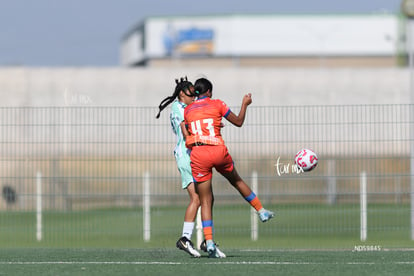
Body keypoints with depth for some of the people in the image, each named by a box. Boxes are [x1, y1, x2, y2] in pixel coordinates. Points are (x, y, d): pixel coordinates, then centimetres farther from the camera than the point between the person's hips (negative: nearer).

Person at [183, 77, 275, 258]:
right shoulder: (217, 104, 6)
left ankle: (209, 242, -8)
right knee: (236, 180, 28)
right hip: (218, 151, 0)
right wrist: (245, 104, 29)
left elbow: (187, 134, 13)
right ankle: (261, 211, 40)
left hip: (198, 155, 0)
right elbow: (239, 122, 13)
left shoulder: (187, 110, 11)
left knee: (205, 201, 3)